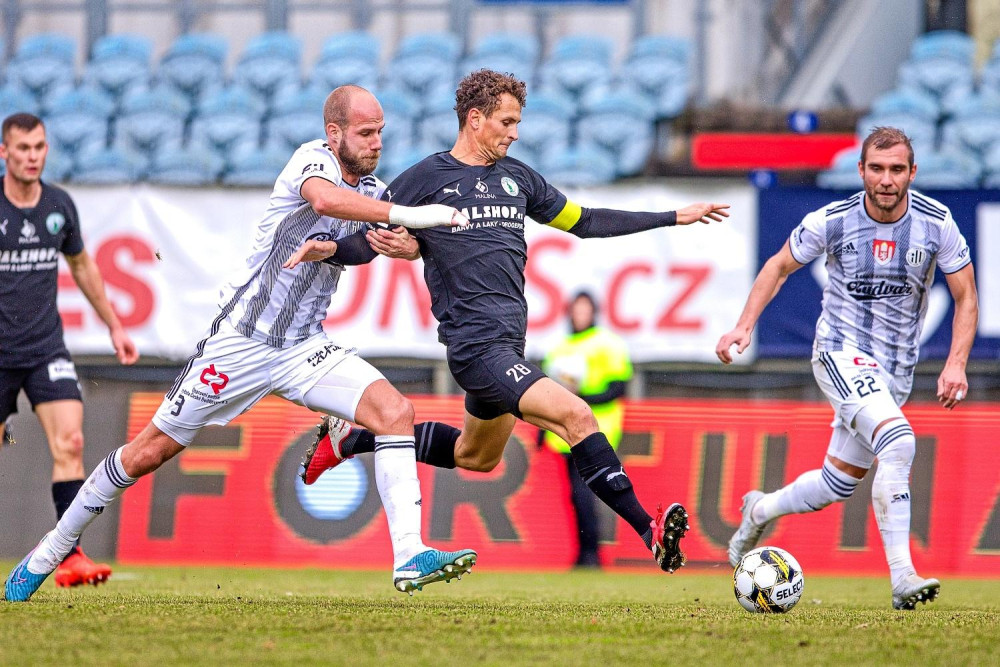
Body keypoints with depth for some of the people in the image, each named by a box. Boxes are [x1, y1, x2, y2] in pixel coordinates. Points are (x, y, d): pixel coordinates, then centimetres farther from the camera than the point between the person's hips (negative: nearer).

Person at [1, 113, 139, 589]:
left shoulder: (60, 205, 5)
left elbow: (82, 266, 21)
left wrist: (114, 326, 23)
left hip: (47, 349, 3)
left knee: (70, 443, -14)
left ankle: (70, 556, -15)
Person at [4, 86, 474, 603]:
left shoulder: (373, 192, 7)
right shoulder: (313, 159, -14)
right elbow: (324, 198, -37)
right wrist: (406, 215, -40)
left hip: (304, 348, 6)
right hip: (240, 341, -6)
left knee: (395, 411, -17)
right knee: (147, 453, 1)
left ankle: (410, 558, -23)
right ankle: (49, 552, 18)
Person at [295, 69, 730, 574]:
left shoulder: (517, 178, 14)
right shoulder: (425, 180, -4)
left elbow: (585, 223, 22)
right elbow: (367, 240, 1)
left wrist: (676, 218, 23)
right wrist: (325, 248, -22)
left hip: (509, 341, 9)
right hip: (474, 343, -9)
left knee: (476, 456, 26)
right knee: (575, 415, -22)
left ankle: (350, 442, 41)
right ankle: (650, 531, -24)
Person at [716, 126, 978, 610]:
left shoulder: (936, 224, -10)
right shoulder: (831, 221, -12)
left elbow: (966, 299, 0)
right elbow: (779, 266, 5)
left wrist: (956, 365, -14)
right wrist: (745, 326, -5)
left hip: (896, 367, 4)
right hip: (841, 352, -4)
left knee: (837, 486, 11)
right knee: (898, 441, -29)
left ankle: (760, 510, 42)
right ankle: (902, 577, -31)